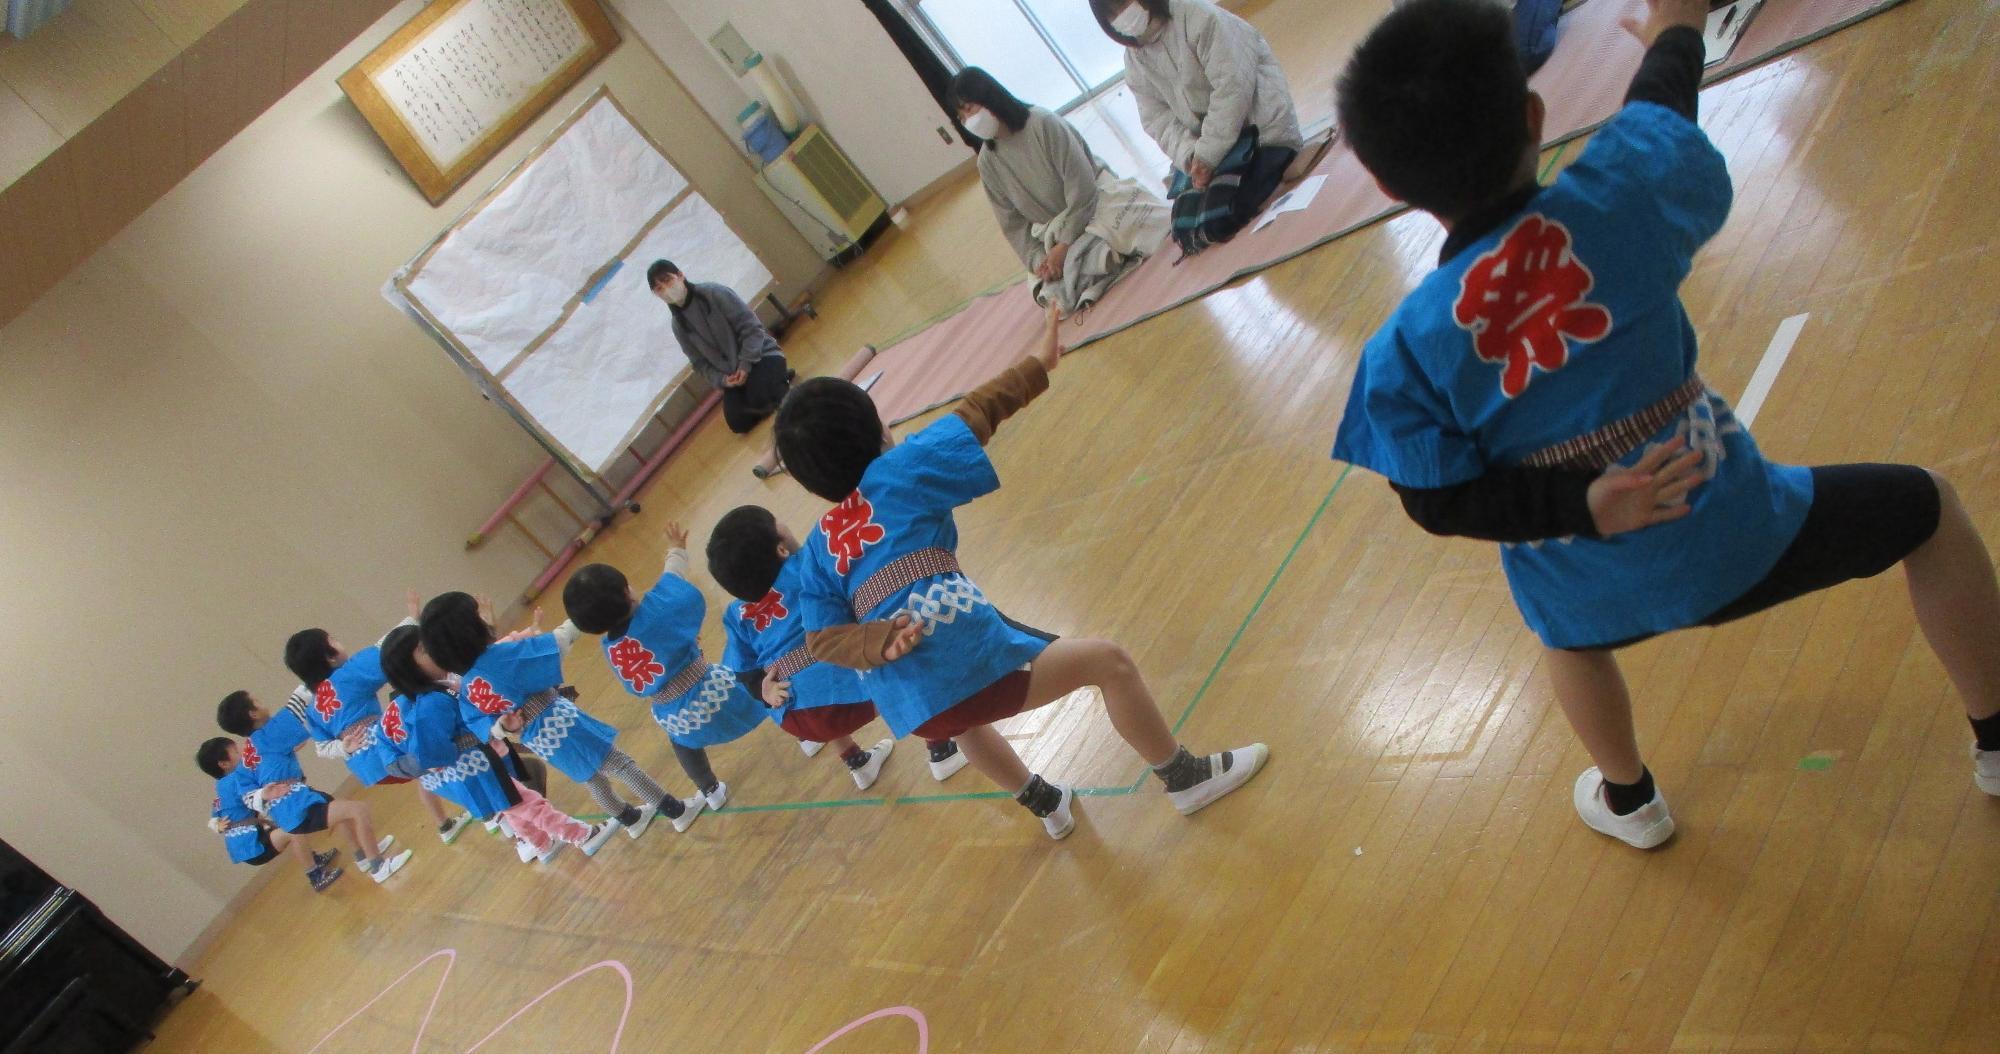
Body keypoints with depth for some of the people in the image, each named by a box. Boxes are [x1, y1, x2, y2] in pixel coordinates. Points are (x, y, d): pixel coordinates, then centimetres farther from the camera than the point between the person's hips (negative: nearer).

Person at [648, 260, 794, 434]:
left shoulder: (714, 292, -12)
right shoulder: (679, 326, 3)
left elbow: (751, 327, -14)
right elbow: (700, 363, 5)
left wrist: (746, 364, -20)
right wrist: (721, 380, -15)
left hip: (760, 355, -5)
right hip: (731, 374, 5)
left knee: (759, 400, -31)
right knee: (739, 423, -13)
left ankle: (779, 379, 4)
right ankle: (773, 381, 12)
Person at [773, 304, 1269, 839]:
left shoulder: (818, 547, 15)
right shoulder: (897, 471, 1)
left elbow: (823, 639, 8)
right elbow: (976, 414, 8)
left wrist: (881, 645, -6)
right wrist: (1038, 364, 19)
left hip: (909, 708, 7)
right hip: (971, 662, -6)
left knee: (965, 718, 43)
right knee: (1109, 661, 14)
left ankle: (1047, 804, 59)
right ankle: (1186, 776, 30)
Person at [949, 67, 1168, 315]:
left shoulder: (1043, 123, -18)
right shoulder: (988, 162, -1)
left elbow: (1082, 187, -20)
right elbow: (1012, 223, 1)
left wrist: (1064, 246, -22)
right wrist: (1036, 260, -14)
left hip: (1095, 204, -5)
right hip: (1053, 235, 5)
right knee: (1048, 292, -18)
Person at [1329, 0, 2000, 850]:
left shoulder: (1403, 354, -19)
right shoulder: (1624, 187, -19)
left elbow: (1441, 503, -14)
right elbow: (1665, 107, 4)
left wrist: (1580, 509, -14)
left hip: (1590, 598, 2)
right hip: (1732, 532, -1)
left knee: (1567, 635, 40)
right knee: (1926, 512, 27)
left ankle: (1628, 801, 62)